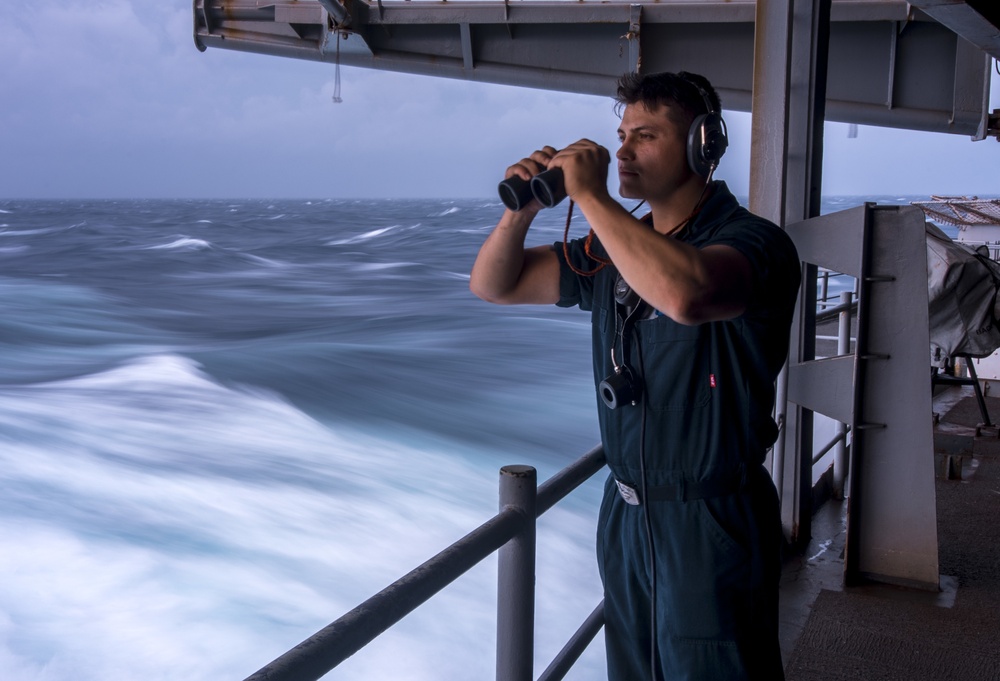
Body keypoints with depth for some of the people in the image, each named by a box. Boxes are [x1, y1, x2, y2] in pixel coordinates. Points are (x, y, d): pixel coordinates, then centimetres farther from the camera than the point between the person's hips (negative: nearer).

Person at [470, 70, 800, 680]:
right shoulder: (615, 247, 7)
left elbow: (685, 293, -41)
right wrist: (521, 211, -9)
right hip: (626, 513, 7)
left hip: (710, 522, -7)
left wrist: (590, 195, -29)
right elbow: (494, 286, 11)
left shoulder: (751, 240, -17)